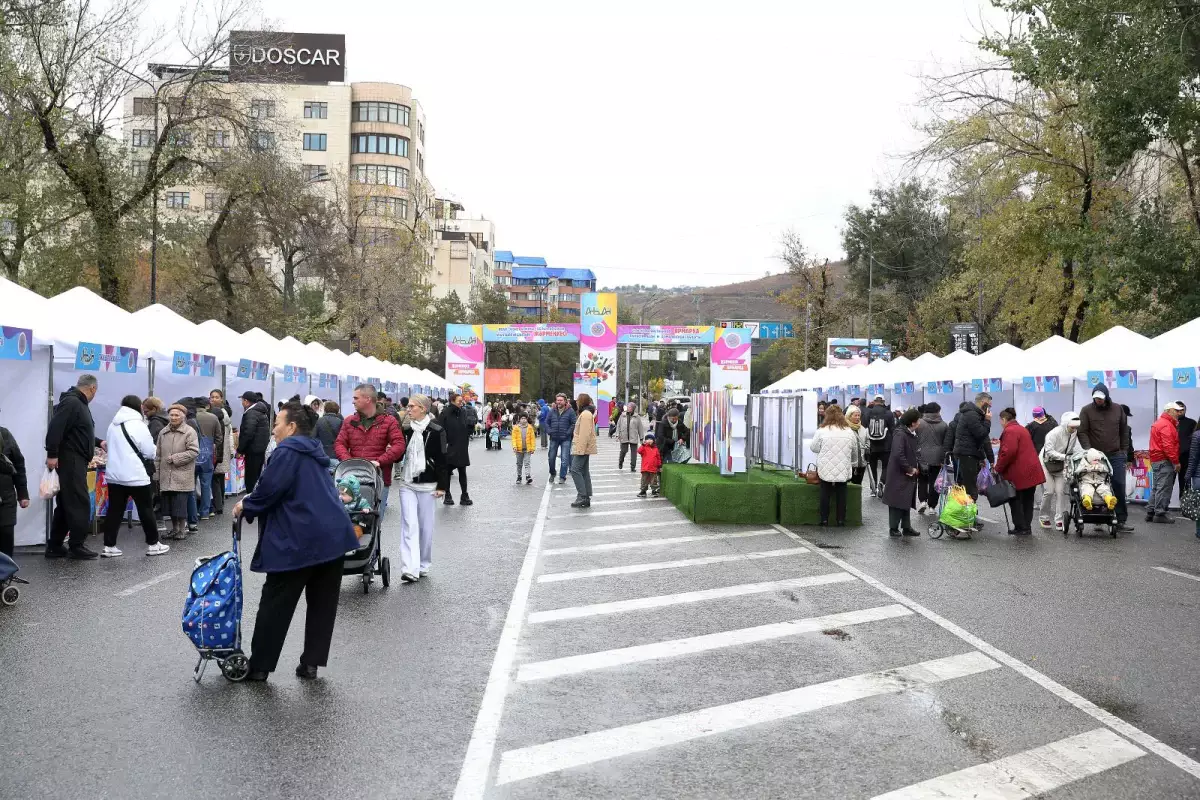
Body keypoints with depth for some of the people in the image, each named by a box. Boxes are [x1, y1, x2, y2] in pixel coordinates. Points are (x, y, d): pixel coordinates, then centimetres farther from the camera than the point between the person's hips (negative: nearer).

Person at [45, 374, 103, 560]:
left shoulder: (79, 403, 19)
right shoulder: (71, 402, -14)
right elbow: (55, 427, -24)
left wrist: (98, 443, 32)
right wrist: (52, 454, -27)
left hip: (76, 460, 11)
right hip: (70, 460, -11)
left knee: (66, 503, 12)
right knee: (79, 503, -8)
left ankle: (55, 546, 16)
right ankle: (77, 545, -4)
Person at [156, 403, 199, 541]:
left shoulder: (190, 432, -5)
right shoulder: (163, 433, 12)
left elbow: (193, 451, -13)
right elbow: (158, 455, 17)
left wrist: (174, 458, -15)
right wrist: (157, 472, 12)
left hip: (182, 477, -5)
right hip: (166, 477, 5)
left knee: (181, 504, -4)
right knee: (170, 504, 11)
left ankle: (182, 529, 9)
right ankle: (174, 528, 25)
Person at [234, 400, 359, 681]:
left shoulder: (287, 451, -8)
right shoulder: (314, 451, 19)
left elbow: (269, 490, -15)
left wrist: (245, 507, 5)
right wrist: (252, 503, 22)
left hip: (299, 540, -8)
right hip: (333, 535, 8)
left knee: (276, 604, 4)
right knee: (322, 603, 11)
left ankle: (259, 666, 13)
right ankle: (311, 663, 15)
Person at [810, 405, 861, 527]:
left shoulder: (821, 431, -9)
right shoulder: (849, 432, 0)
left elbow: (814, 448, 2)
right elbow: (855, 452, 12)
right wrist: (854, 463, 29)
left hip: (826, 469, -1)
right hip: (843, 470, 2)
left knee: (825, 493, 8)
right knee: (841, 494, 9)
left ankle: (824, 520, 10)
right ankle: (841, 520, 11)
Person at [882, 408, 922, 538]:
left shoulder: (911, 434, 10)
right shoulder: (900, 434, -18)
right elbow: (898, 455, -26)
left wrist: (916, 467, 3)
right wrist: (909, 469, -18)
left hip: (908, 476, 9)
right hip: (898, 475, -9)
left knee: (907, 502, 15)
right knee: (897, 503, -1)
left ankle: (906, 527, 23)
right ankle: (893, 529, 7)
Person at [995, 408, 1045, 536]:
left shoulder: (1009, 431, -12)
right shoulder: (1023, 429, 21)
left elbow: (1008, 452, -23)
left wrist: (998, 468, -11)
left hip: (1020, 473, -9)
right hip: (1032, 471, 9)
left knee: (1015, 500, 0)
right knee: (1027, 500, 12)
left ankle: (1021, 528, 2)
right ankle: (1027, 527, 16)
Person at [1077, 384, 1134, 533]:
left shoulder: (1117, 409, 6)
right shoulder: (1087, 410, -2)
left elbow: (1124, 431, 12)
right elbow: (1082, 432, -5)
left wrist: (1124, 451, 8)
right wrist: (1088, 450, -16)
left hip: (1116, 455, 2)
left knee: (1119, 487, -1)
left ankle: (1121, 520, 3)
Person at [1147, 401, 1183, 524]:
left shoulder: (1159, 422, 20)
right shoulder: (1166, 425, -13)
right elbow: (1168, 446, -21)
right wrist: (1176, 461, -20)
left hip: (1156, 459, 11)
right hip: (1165, 461, -11)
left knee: (1157, 488, 13)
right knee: (1164, 488, -8)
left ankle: (1151, 513, 15)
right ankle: (1160, 514, -7)